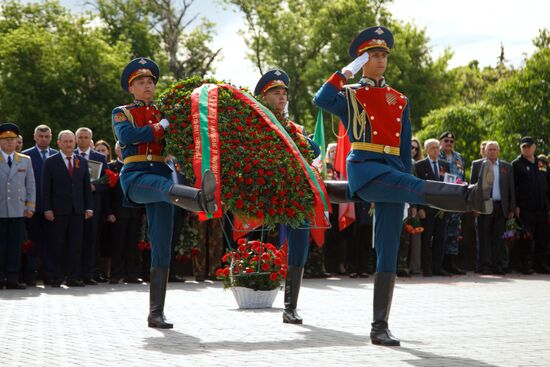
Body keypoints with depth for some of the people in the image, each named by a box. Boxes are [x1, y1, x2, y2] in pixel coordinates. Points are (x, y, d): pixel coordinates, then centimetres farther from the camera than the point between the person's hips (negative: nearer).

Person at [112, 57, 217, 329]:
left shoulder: (164, 113, 24)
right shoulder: (121, 113, 15)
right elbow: (127, 136, -7)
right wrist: (162, 127, -9)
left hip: (163, 174, 4)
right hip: (135, 177, -4)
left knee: (162, 247, -4)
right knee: (166, 187, -40)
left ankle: (156, 314, -3)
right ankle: (205, 199, -74)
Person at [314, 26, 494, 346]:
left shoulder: (400, 101, 22)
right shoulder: (349, 95, 11)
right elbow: (321, 100, -13)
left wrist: (404, 196, 16)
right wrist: (347, 70, -8)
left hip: (393, 171, 5)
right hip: (364, 167, -5)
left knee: (388, 254, 1)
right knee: (417, 187, -35)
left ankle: (380, 328, 5)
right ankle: (471, 196, -64)